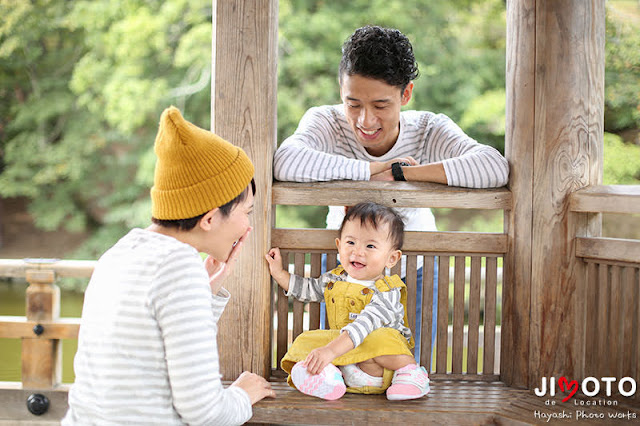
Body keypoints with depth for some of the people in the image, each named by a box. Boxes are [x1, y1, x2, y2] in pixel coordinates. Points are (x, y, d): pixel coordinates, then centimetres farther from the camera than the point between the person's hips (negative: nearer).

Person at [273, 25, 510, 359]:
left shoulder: (430, 129, -23)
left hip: (413, 268, 0)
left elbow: (495, 168, -42)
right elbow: (285, 162, -47)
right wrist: (373, 169, -40)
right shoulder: (326, 122, -24)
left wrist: (398, 172, -41)